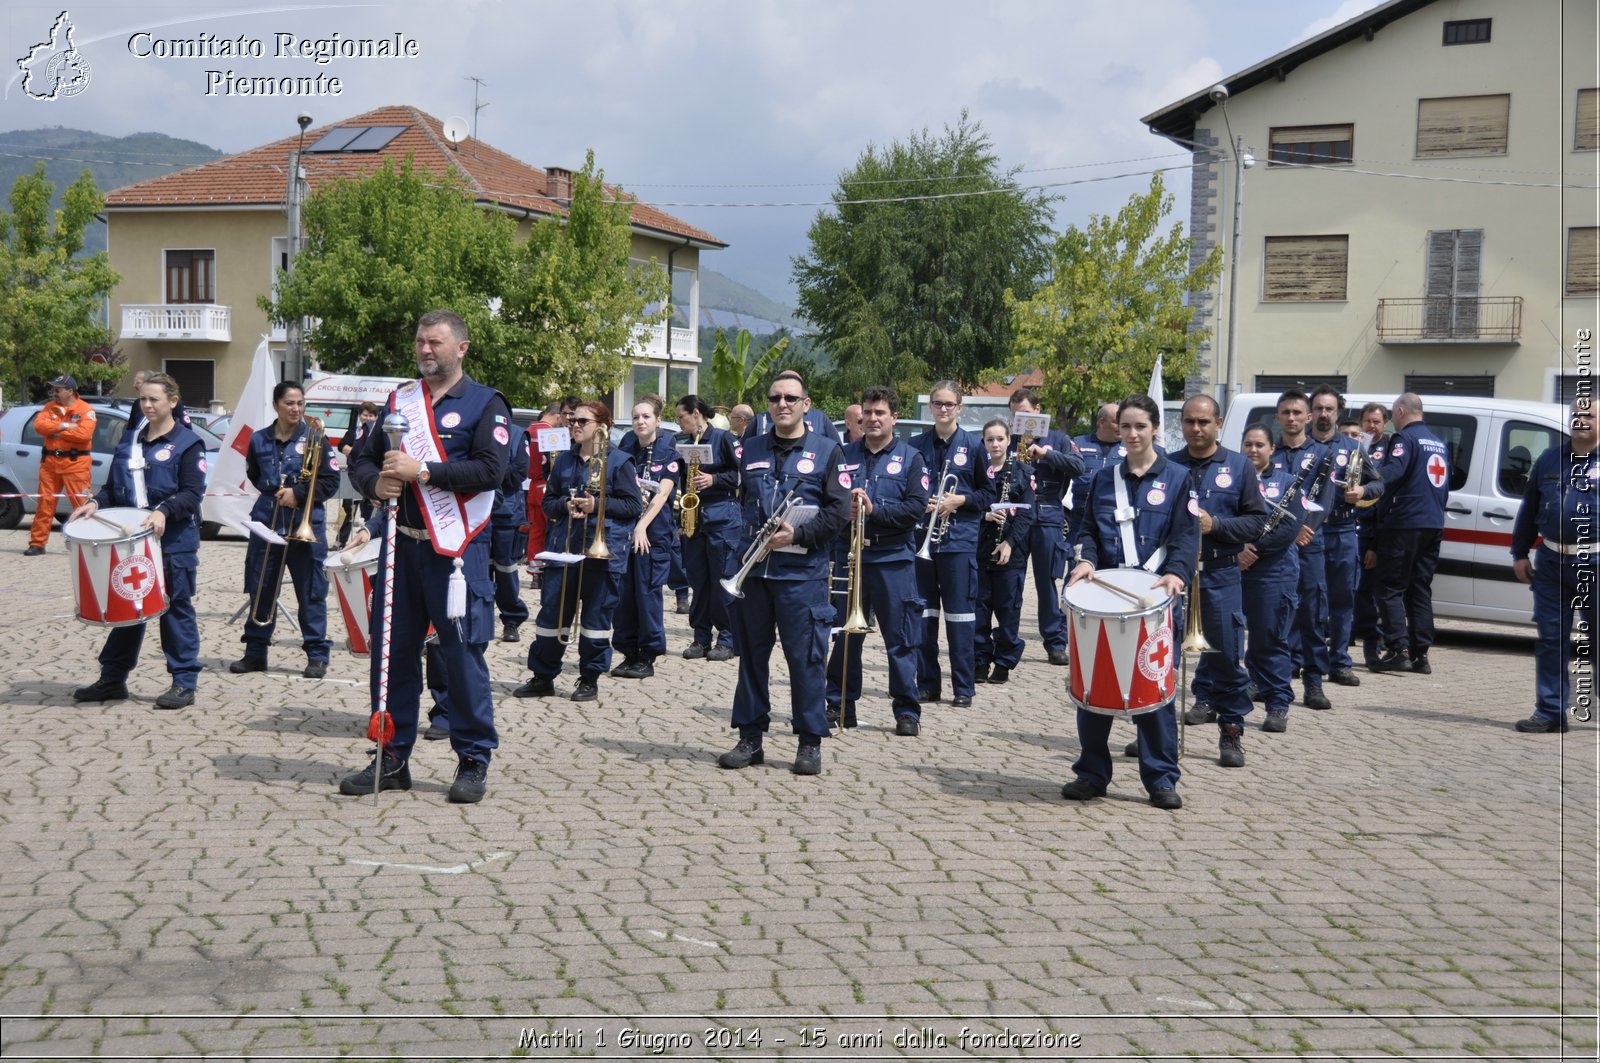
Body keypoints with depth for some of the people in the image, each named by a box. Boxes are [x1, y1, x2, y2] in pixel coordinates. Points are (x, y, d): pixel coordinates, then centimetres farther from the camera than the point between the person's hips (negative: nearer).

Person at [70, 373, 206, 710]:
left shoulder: (187, 443, -5)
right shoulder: (131, 442, 14)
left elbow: (192, 493, -13)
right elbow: (115, 486, 18)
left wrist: (163, 512, -28)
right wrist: (95, 503, -2)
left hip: (174, 543, -6)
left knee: (176, 609, 0)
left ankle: (184, 682, 7)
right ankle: (112, 679, 20)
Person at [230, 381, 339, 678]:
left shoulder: (314, 439, -2)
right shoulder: (259, 440, 6)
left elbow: (331, 482, -5)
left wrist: (299, 494, -15)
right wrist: (273, 491, 5)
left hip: (306, 527, -3)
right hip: (266, 524, 3)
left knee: (311, 593, 0)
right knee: (260, 590, 8)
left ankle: (317, 655, 7)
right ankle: (255, 652, 18)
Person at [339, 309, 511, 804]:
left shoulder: (486, 404, -1)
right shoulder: (400, 400, 15)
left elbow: (491, 469, -15)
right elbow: (361, 461, 15)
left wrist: (422, 472, -19)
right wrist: (376, 483, -8)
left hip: (456, 548, -5)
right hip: (401, 543, 5)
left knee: (462, 652, -2)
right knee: (392, 648, 7)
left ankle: (474, 761, 9)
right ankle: (391, 757, 18)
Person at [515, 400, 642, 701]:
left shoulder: (619, 461, -2)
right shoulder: (563, 461, 12)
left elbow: (634, 505, -6)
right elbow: (548, 502, 15)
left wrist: (597, 505, -16)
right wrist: (565, 504, -7)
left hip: (604, 551, -4)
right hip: (565, 546, 4)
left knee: (597, 615, 3)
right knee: (551, 611, 4)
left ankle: (590, 679, 14)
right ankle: (543, 676, 14)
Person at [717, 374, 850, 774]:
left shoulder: (826, 451, 1)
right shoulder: (751, 450, 13)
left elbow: (839, 511, -5)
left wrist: (798, 535, -16)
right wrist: (754, 535, 10)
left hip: (802, 573, -4)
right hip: (752, 570, 4)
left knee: (805, 659, -2)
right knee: (751, 656, 8)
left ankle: (810, 744, 7)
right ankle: (750, 738, 17)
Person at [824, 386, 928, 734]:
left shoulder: (910, 458, 3)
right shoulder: (845, 455, 9)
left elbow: (916, 507, -7)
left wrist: (874, 509, -17)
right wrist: (843, 509, -17)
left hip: (894, 559, -2)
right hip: (850, 556, 2)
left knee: (901, 639, 2)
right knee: (845, 636, 9)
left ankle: (907, 711, 11)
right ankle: (839, 706, 19)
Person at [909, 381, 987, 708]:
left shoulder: (973, 446, 2)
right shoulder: (916, 446, 6)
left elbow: (988, 494, 5)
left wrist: (959, 500, -11)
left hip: (959, 539, -2)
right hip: (921, 537, 2)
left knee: (959, 615, -1)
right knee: (923, 613, 6)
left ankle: (964, 687, 7)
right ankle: (927, 683, 15)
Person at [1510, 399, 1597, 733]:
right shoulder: (1549, 460, 11)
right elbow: (1529, 508, 16)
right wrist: (1520, 554, 12)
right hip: (1552, 562, 4)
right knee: (1551, 639, 6)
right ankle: (1551, 712, 12)